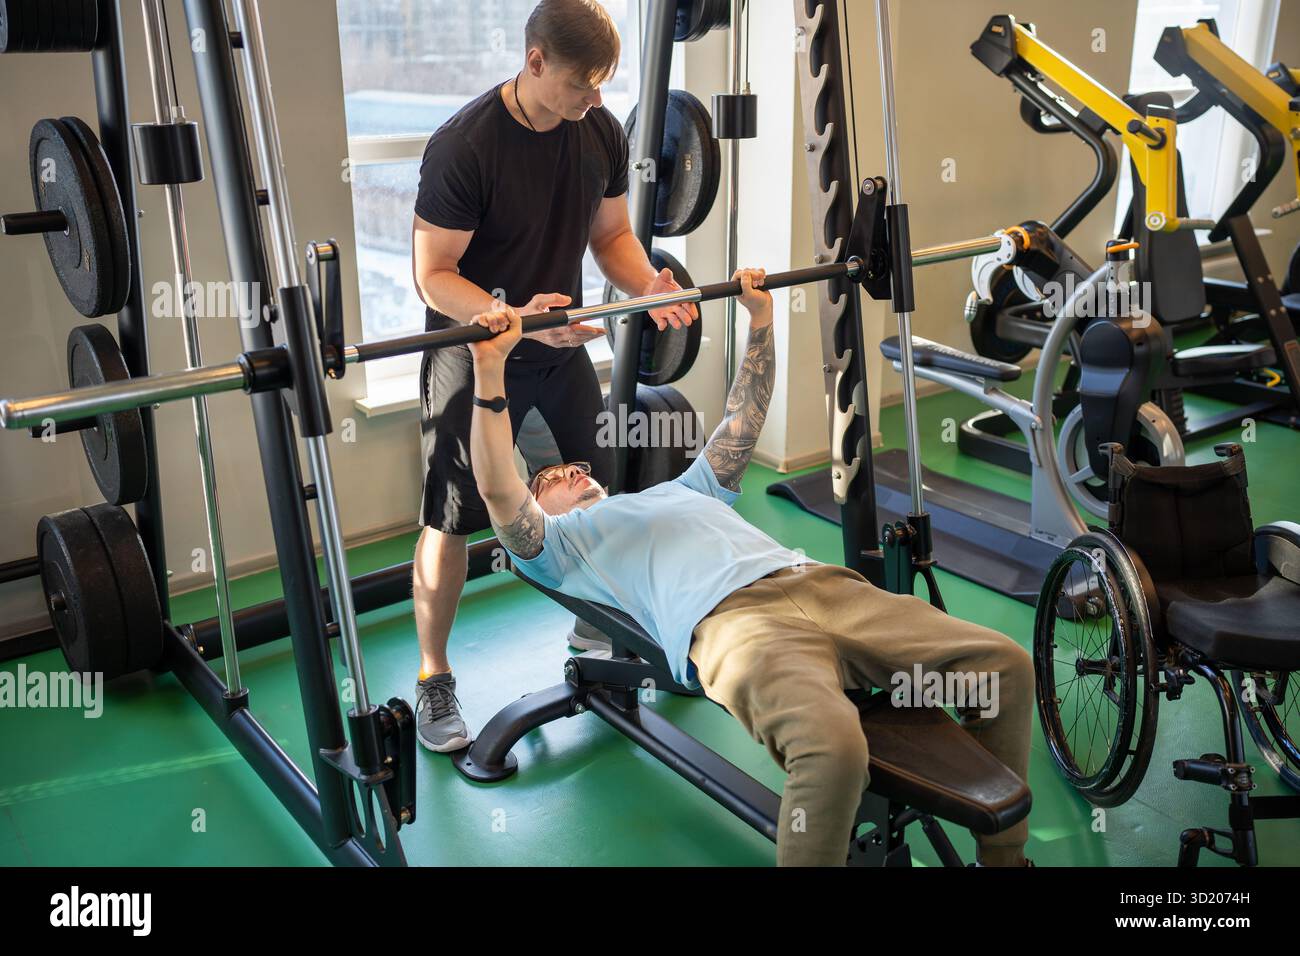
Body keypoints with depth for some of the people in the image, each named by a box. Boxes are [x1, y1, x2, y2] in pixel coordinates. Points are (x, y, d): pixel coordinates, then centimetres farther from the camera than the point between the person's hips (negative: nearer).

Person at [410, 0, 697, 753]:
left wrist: (648, 283, -14)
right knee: (450, 521, -1)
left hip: (563, 344, 6)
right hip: (473, 350, -5)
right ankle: (434, 681, 17)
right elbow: (434, 275, -20)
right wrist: (512, 318, -37)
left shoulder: (602, 133, -4)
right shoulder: (464, 146, -22)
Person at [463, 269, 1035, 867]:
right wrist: (489, 367, -2)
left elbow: (743, 418, 42)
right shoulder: (561, 540, 23)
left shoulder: (680, 489, 40)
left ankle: (1004, 856, 8)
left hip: (821, 584, 7)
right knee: (833, 746, -39)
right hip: (729, 619, -6)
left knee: (1004, 663, -8)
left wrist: (760, 317, 36)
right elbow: (497, 489, 6)